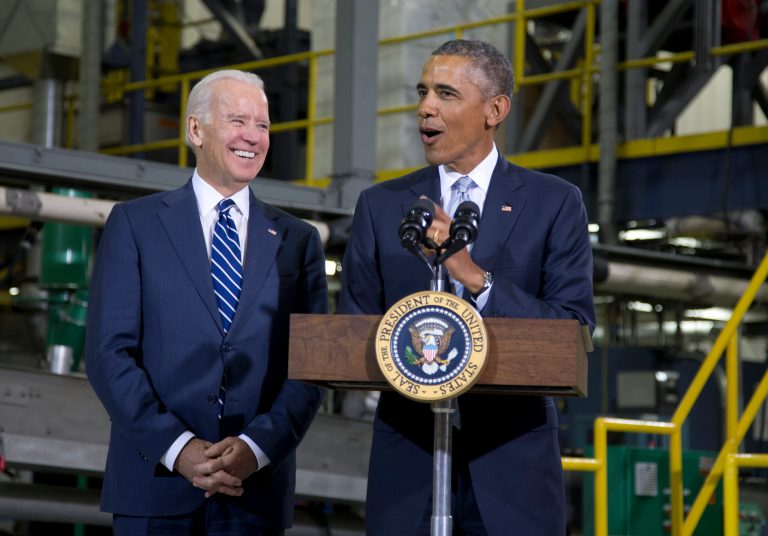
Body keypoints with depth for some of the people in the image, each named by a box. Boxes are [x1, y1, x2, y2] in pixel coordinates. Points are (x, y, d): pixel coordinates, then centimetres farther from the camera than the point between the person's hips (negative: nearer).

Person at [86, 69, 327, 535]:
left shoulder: (298, 240, 10)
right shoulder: (135, 223, 5)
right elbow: (109, 352, -3)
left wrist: (257, 447, -12)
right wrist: (176, 447, -13)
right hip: (155, 485, -1)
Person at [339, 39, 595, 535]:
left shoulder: (554, 204, 2)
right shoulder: (381, 206, 9)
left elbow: (576, 328, -7)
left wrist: (476, 277, -18)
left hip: (512, 459, -1)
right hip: (407, 457, 2)